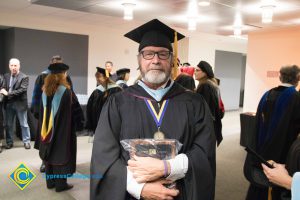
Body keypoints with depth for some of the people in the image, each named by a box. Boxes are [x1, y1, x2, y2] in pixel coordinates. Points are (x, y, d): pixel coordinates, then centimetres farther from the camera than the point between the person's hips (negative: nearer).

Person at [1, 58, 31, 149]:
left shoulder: (24, 77, -8)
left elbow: (22, 90, -18)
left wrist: (8, 93, -19)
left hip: (20, 104, -5)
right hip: (9, 104, 5)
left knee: (24, 124, 5)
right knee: (8, 124, 12)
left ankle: (26, 141, 16)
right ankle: (9, 142, 24)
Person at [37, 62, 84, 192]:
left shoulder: (45, 91, 2)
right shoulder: (66, 91, -16)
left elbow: (43, 111, 11)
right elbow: (76, 110, -8)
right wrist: (78, 121, 8)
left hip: (47, 128, 6)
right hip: (63, 129, -6)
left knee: (50, 153, 14)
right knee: (61, 154, 3)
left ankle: (50, 182, 24)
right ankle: (60, 184, 10)